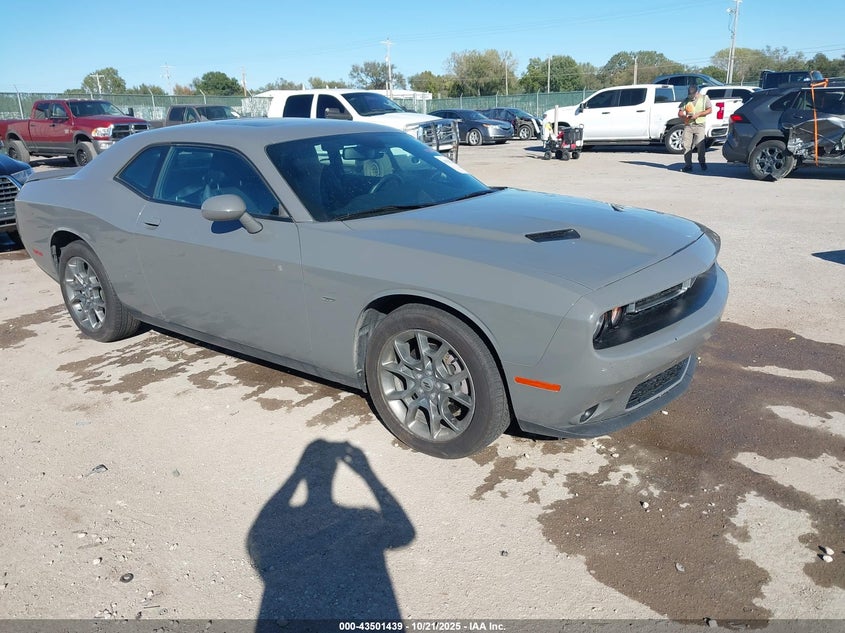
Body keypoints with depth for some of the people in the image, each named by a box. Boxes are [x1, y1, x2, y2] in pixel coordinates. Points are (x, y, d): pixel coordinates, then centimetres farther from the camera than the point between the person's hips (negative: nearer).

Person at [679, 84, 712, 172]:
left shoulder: (704, 98, 9)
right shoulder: (686, 100, 15)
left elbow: (710, 110, 1)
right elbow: (680, 113, 12)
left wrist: (698, 114, -11)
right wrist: (685, 116, -10)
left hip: (699, 125, -2)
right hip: (688, 125, 3)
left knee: (700, 144, -11)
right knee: (686, 145, -5)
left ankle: (702, 162, 8)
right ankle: (688, 165, 0)